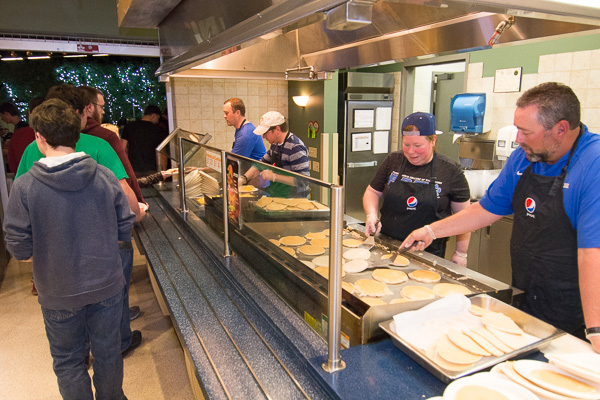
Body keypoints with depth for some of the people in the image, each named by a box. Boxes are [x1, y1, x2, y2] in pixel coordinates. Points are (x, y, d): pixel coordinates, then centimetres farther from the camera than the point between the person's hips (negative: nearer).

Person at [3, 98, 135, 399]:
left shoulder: (24, 187, -16)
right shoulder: (105, 177, -12)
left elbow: (21, 250, -12)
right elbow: (125, 231, -6)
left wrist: (46, 250, 9)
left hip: (59, 295, -2)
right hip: (106, 285, 2)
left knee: (68, 361, 21)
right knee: (108, 353, 21)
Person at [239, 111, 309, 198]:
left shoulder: (295, 148, -18)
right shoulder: (275, 144, 10)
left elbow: (303, 180, -23)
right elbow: (261, 164, 21)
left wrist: (274, 177, -22)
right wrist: (244, 178, 7)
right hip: (276, 197, 8)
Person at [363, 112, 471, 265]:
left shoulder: (450, 170, -6)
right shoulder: (393, 161, 2)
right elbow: (372, 192, 11)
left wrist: (461, 253, 0)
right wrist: (371, 215, -9)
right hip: (387, 245, 3)